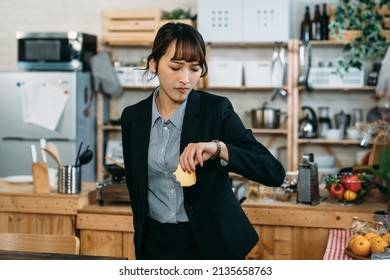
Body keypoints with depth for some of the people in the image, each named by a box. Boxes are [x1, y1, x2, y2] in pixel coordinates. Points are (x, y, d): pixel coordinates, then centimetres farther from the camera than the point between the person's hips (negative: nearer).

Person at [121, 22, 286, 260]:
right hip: (157, 243, 3)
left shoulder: (217, 109, -11)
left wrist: (219, 148, -30)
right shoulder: (132, 117, -1)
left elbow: (275, 173, -17)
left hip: (211, 240, -2)